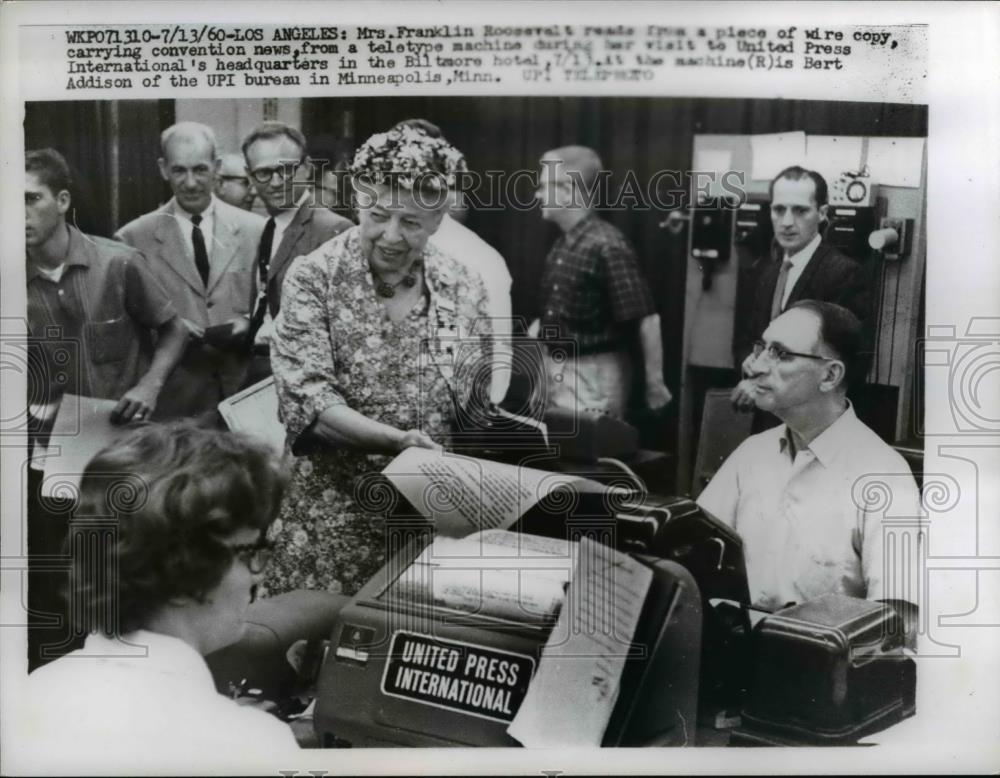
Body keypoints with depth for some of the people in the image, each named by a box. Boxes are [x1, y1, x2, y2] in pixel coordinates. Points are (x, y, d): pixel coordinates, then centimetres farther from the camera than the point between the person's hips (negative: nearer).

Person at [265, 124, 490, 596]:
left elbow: (477, 411, 10)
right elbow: (307, 398, -15)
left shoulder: (463, 291, 2)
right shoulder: (312, 278, -7)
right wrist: (396, 440, -27)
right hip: (333, 509, -2)